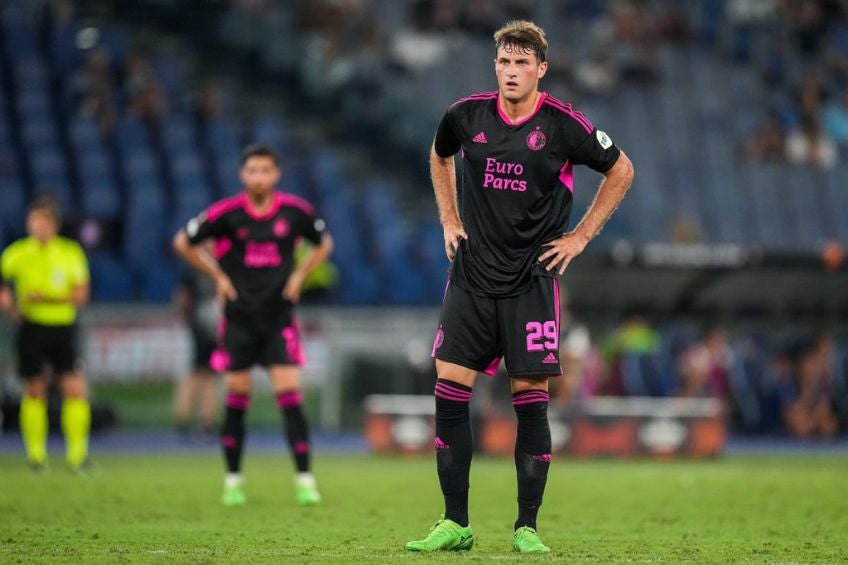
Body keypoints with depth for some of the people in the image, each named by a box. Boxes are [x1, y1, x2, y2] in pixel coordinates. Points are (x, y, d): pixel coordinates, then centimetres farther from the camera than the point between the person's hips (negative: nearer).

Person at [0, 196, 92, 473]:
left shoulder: (71, 253, 1)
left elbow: (81, 294, -3)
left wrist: (47, 297, -16)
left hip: (63, 327, 0)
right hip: (31, 326, 0)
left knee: (75, 388, -9)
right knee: (34, 390, 4)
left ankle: (78, 454, -3)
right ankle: (36, 454, 16)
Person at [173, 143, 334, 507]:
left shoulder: (296, 211, -3)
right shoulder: (226, 213, -8)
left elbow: (324, 244, 17)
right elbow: (183, 243, 6)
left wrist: (299, 275, 5)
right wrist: (218, 276, 2)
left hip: (279, 318, 0)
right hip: (239, 319, 0)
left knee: (289, 396, -9)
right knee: (237, 400, 2)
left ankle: (304, 480, -8)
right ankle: (233, 480, 13)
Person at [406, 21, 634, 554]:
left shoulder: (563, 125, -7)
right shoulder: (467, 115, 1)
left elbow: (621, 170, 7)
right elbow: (439, 156, 24)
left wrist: (581, 236, 3)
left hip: (532, 279, -3)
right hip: (471, 275, 3)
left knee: (530, 398, -5)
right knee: (450, 392, -4)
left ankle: (527, 527, 4)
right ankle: (455, 524, 4)